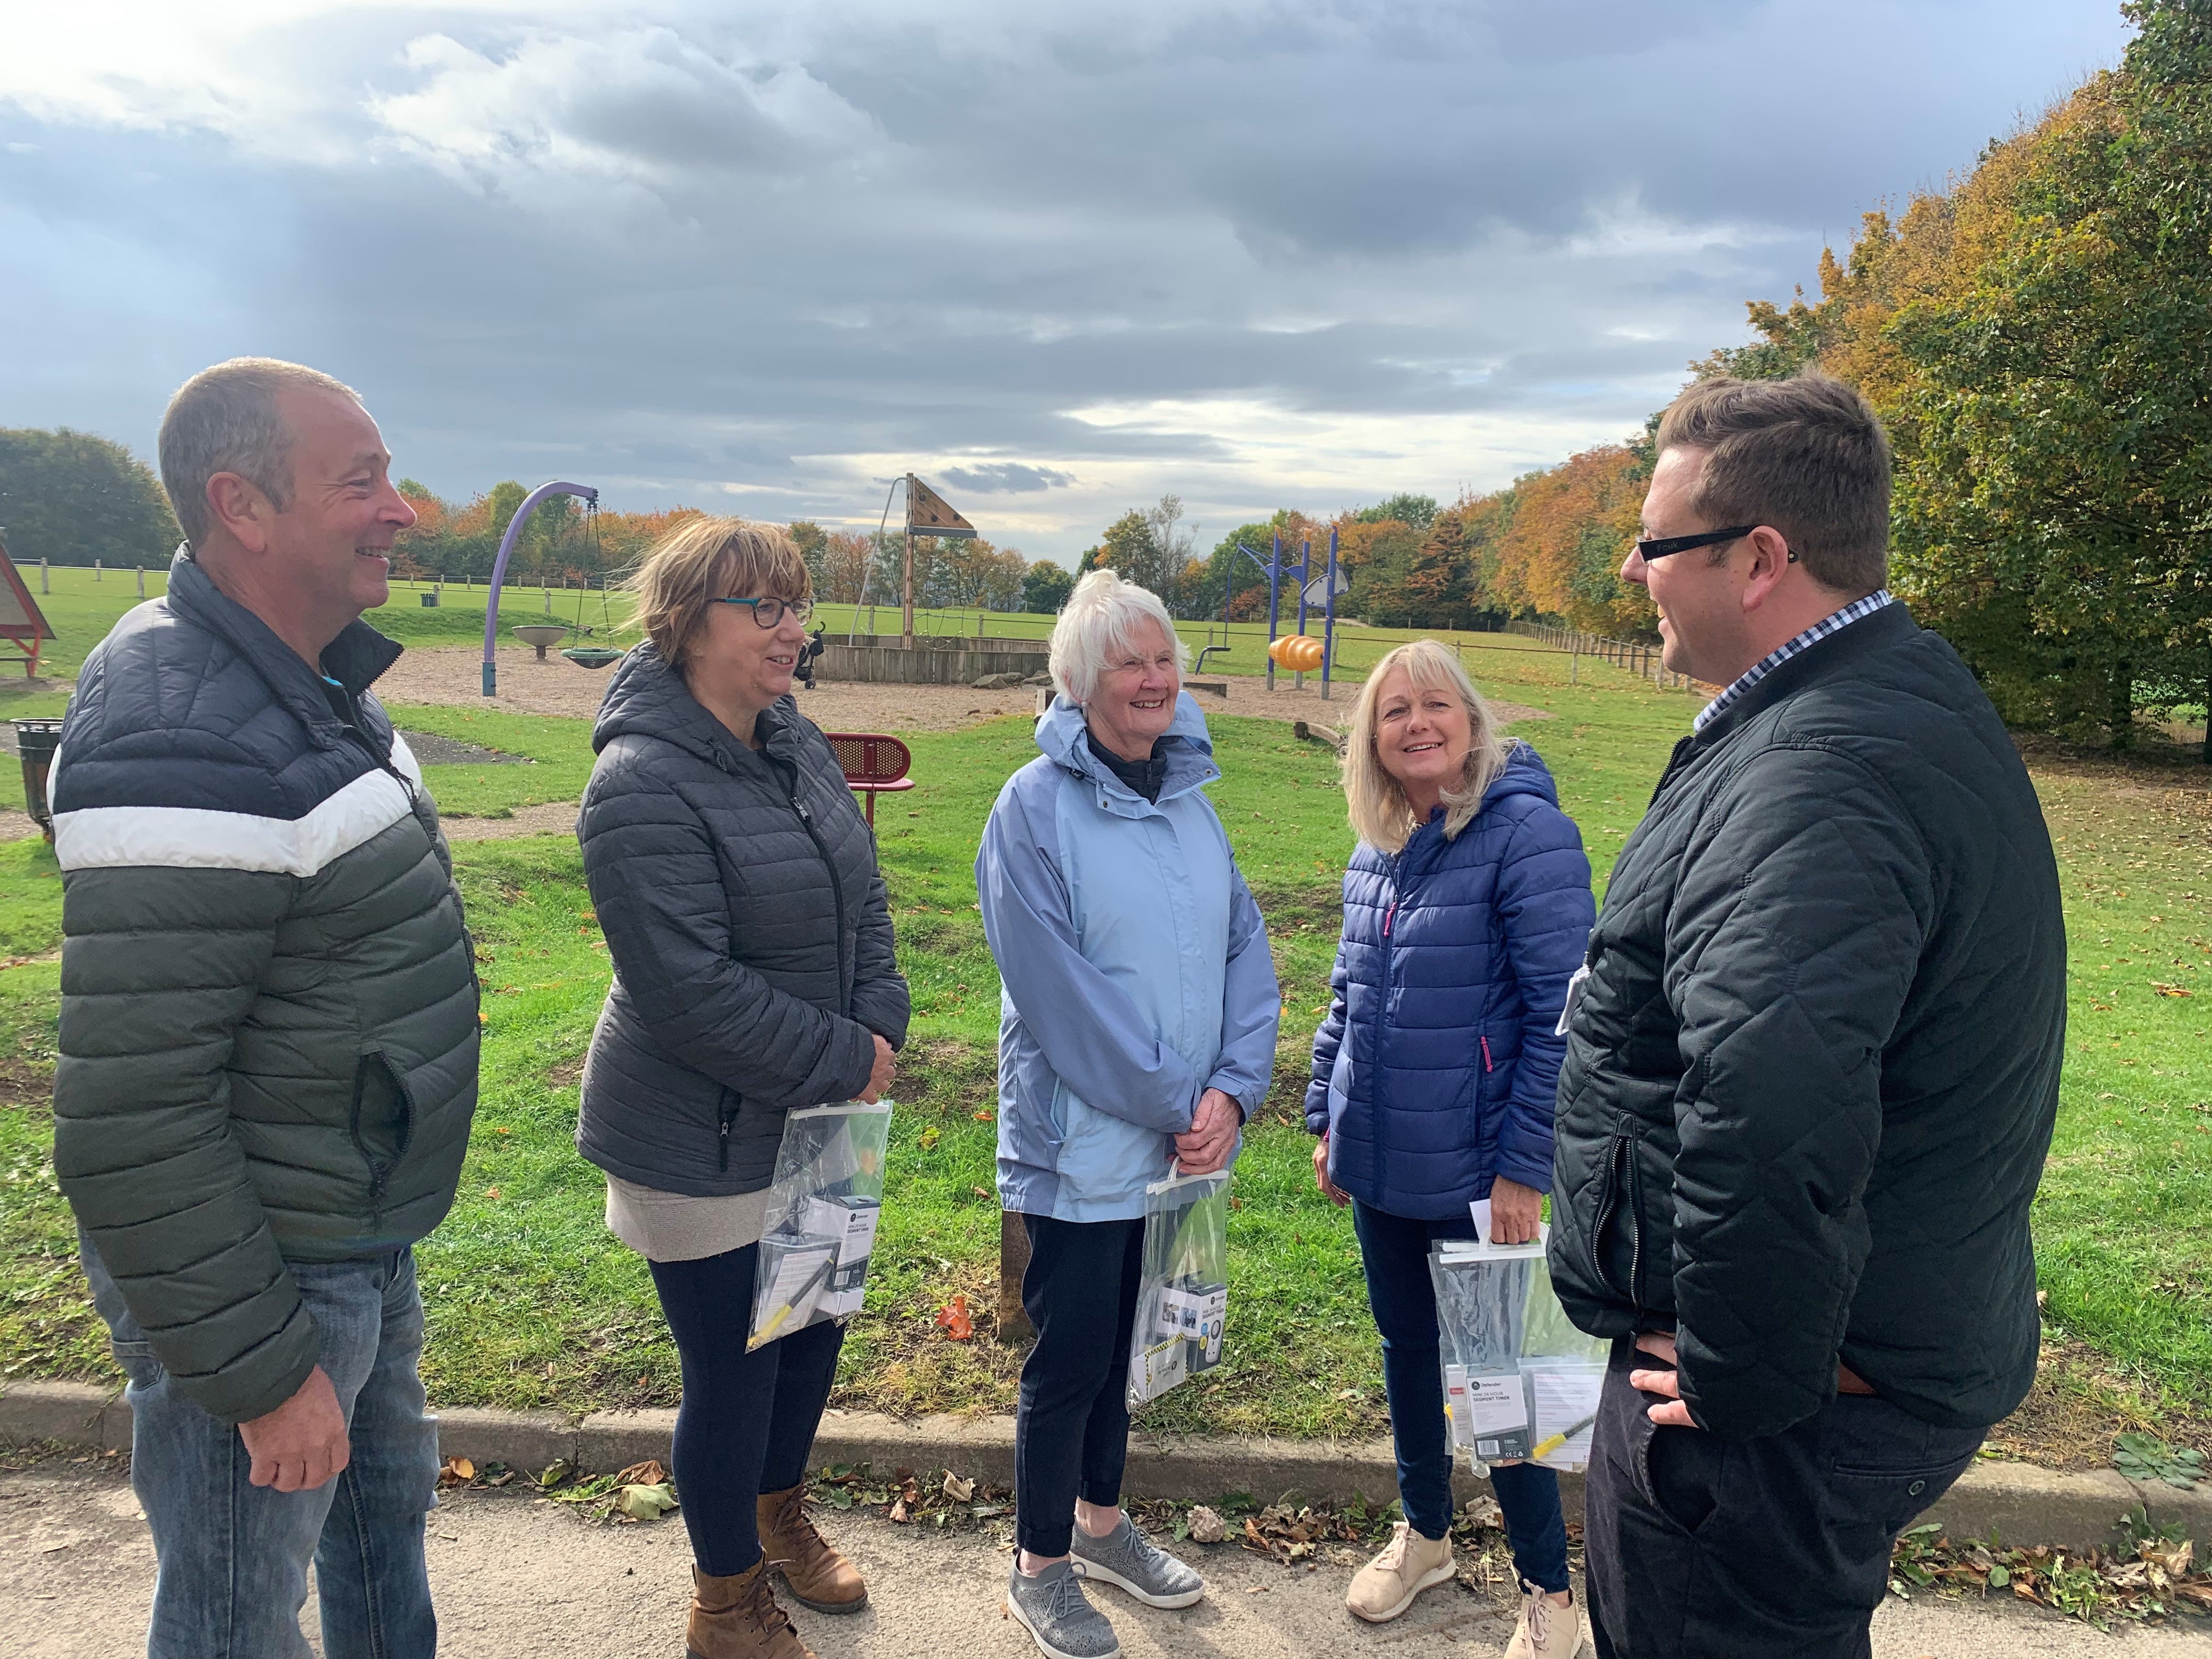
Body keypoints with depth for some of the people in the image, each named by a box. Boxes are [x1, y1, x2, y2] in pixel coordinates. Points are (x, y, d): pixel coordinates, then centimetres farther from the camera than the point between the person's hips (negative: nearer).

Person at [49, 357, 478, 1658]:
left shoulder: (312, 681, 3)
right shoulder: (187, 753, -29)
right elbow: (131, 1123, -29)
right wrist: (262, 1370, -22)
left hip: (364, 1242, 9)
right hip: (262, 1272, -9)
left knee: (387, 1505, 28)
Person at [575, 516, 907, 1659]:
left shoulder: (792, 740, 3)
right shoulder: (642, 786, -23)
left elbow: (861, 892, 8)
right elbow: (691, 990, -25)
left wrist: (880, 1032, -6)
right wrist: (843, 1061, -18)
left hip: (810, 1116, 8)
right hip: (702, 1144, -8)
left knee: (817, 1322, 22)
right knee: (734, 1368, 7)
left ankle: (778, 1512, 50)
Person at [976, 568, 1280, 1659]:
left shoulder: (1189, 799, 5)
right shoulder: (1034, 807, -14)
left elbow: (1245, 949, 3)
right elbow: (1060, 994, -19)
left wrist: (1233, 1089, -10)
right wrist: (1173, 1105, -15)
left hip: (1180, 1145, 6)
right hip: (1081, 1147, -6)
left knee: (1122, 1343, 21)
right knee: (1070, 1357, 8)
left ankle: (1100, 1523, 42)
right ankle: (1040, 1569, 29)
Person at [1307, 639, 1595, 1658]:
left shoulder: (1526, 834, -16)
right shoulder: (1374, 852, 5)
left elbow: (1561, 1014, -18)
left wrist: (1524, 1167, -18)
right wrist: (1326, 1118, 12)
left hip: (1477, 1177, -6)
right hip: (1378, 1167, 6)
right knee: (1405, 1347, 21)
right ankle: (1423, 1534, 43)